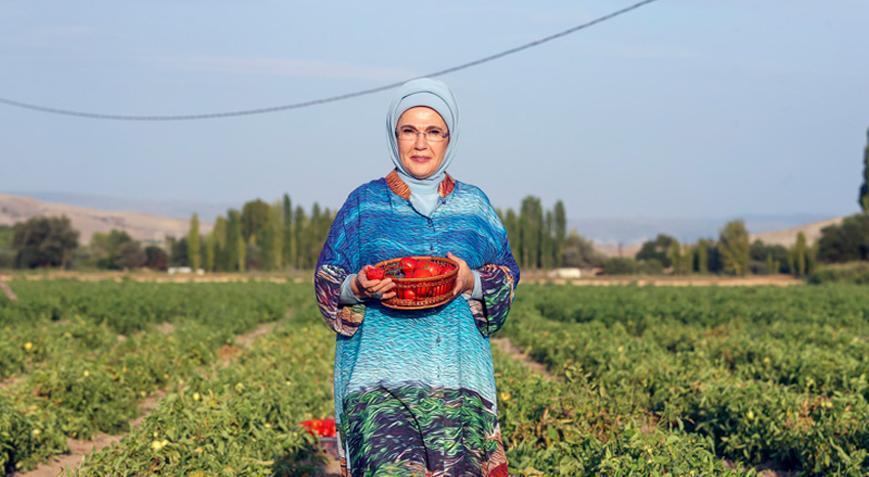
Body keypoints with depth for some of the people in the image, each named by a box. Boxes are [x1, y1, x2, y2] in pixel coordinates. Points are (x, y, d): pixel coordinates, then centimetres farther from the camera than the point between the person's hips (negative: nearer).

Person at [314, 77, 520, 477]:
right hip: (379, 372, -1)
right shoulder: (365, 203, 10)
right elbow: (326, 284, 10)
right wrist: (358, 288, -12)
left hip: (457, 373, 2)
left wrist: (472, 282, -7)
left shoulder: (474, 205, 14)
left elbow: (508, 279, 14)